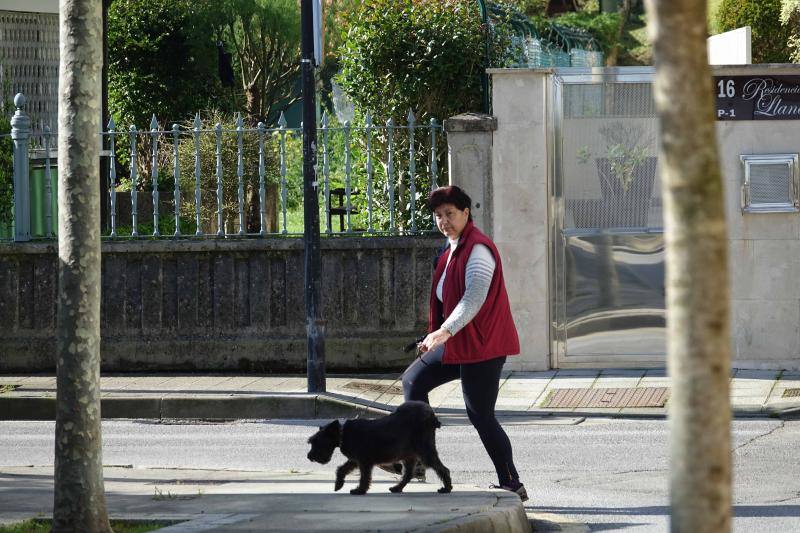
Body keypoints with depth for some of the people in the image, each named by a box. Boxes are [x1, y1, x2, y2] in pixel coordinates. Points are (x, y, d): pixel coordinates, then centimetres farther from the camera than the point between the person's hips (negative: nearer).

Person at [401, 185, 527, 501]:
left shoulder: (477, 249, -16)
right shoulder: (453, 249, 16)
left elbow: (474, 297, -27)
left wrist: (445, 331, -35)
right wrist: (436, 336, 25)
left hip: (482, 344, -10)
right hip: (459, 342, 10)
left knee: (480, 414, -8)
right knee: (414, 381, 13)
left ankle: (512, 485, -3)